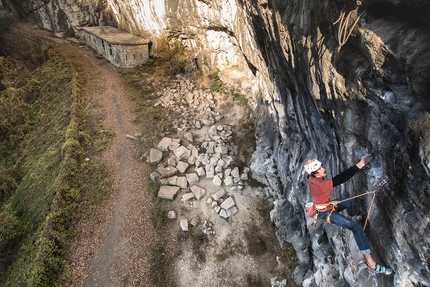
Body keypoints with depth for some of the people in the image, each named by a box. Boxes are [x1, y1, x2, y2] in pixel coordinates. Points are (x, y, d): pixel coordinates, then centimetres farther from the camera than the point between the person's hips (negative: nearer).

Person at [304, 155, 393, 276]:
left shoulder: (311, 178, -11)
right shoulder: (320, 184, -37)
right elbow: (340, 179, -41)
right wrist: (359, 165, -40)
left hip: (327, 205, 9)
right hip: (326, 213, -9)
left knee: (351, 201, 23)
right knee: (357, 228, -16)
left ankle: (353, 218, 53)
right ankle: (371, 263, -13)